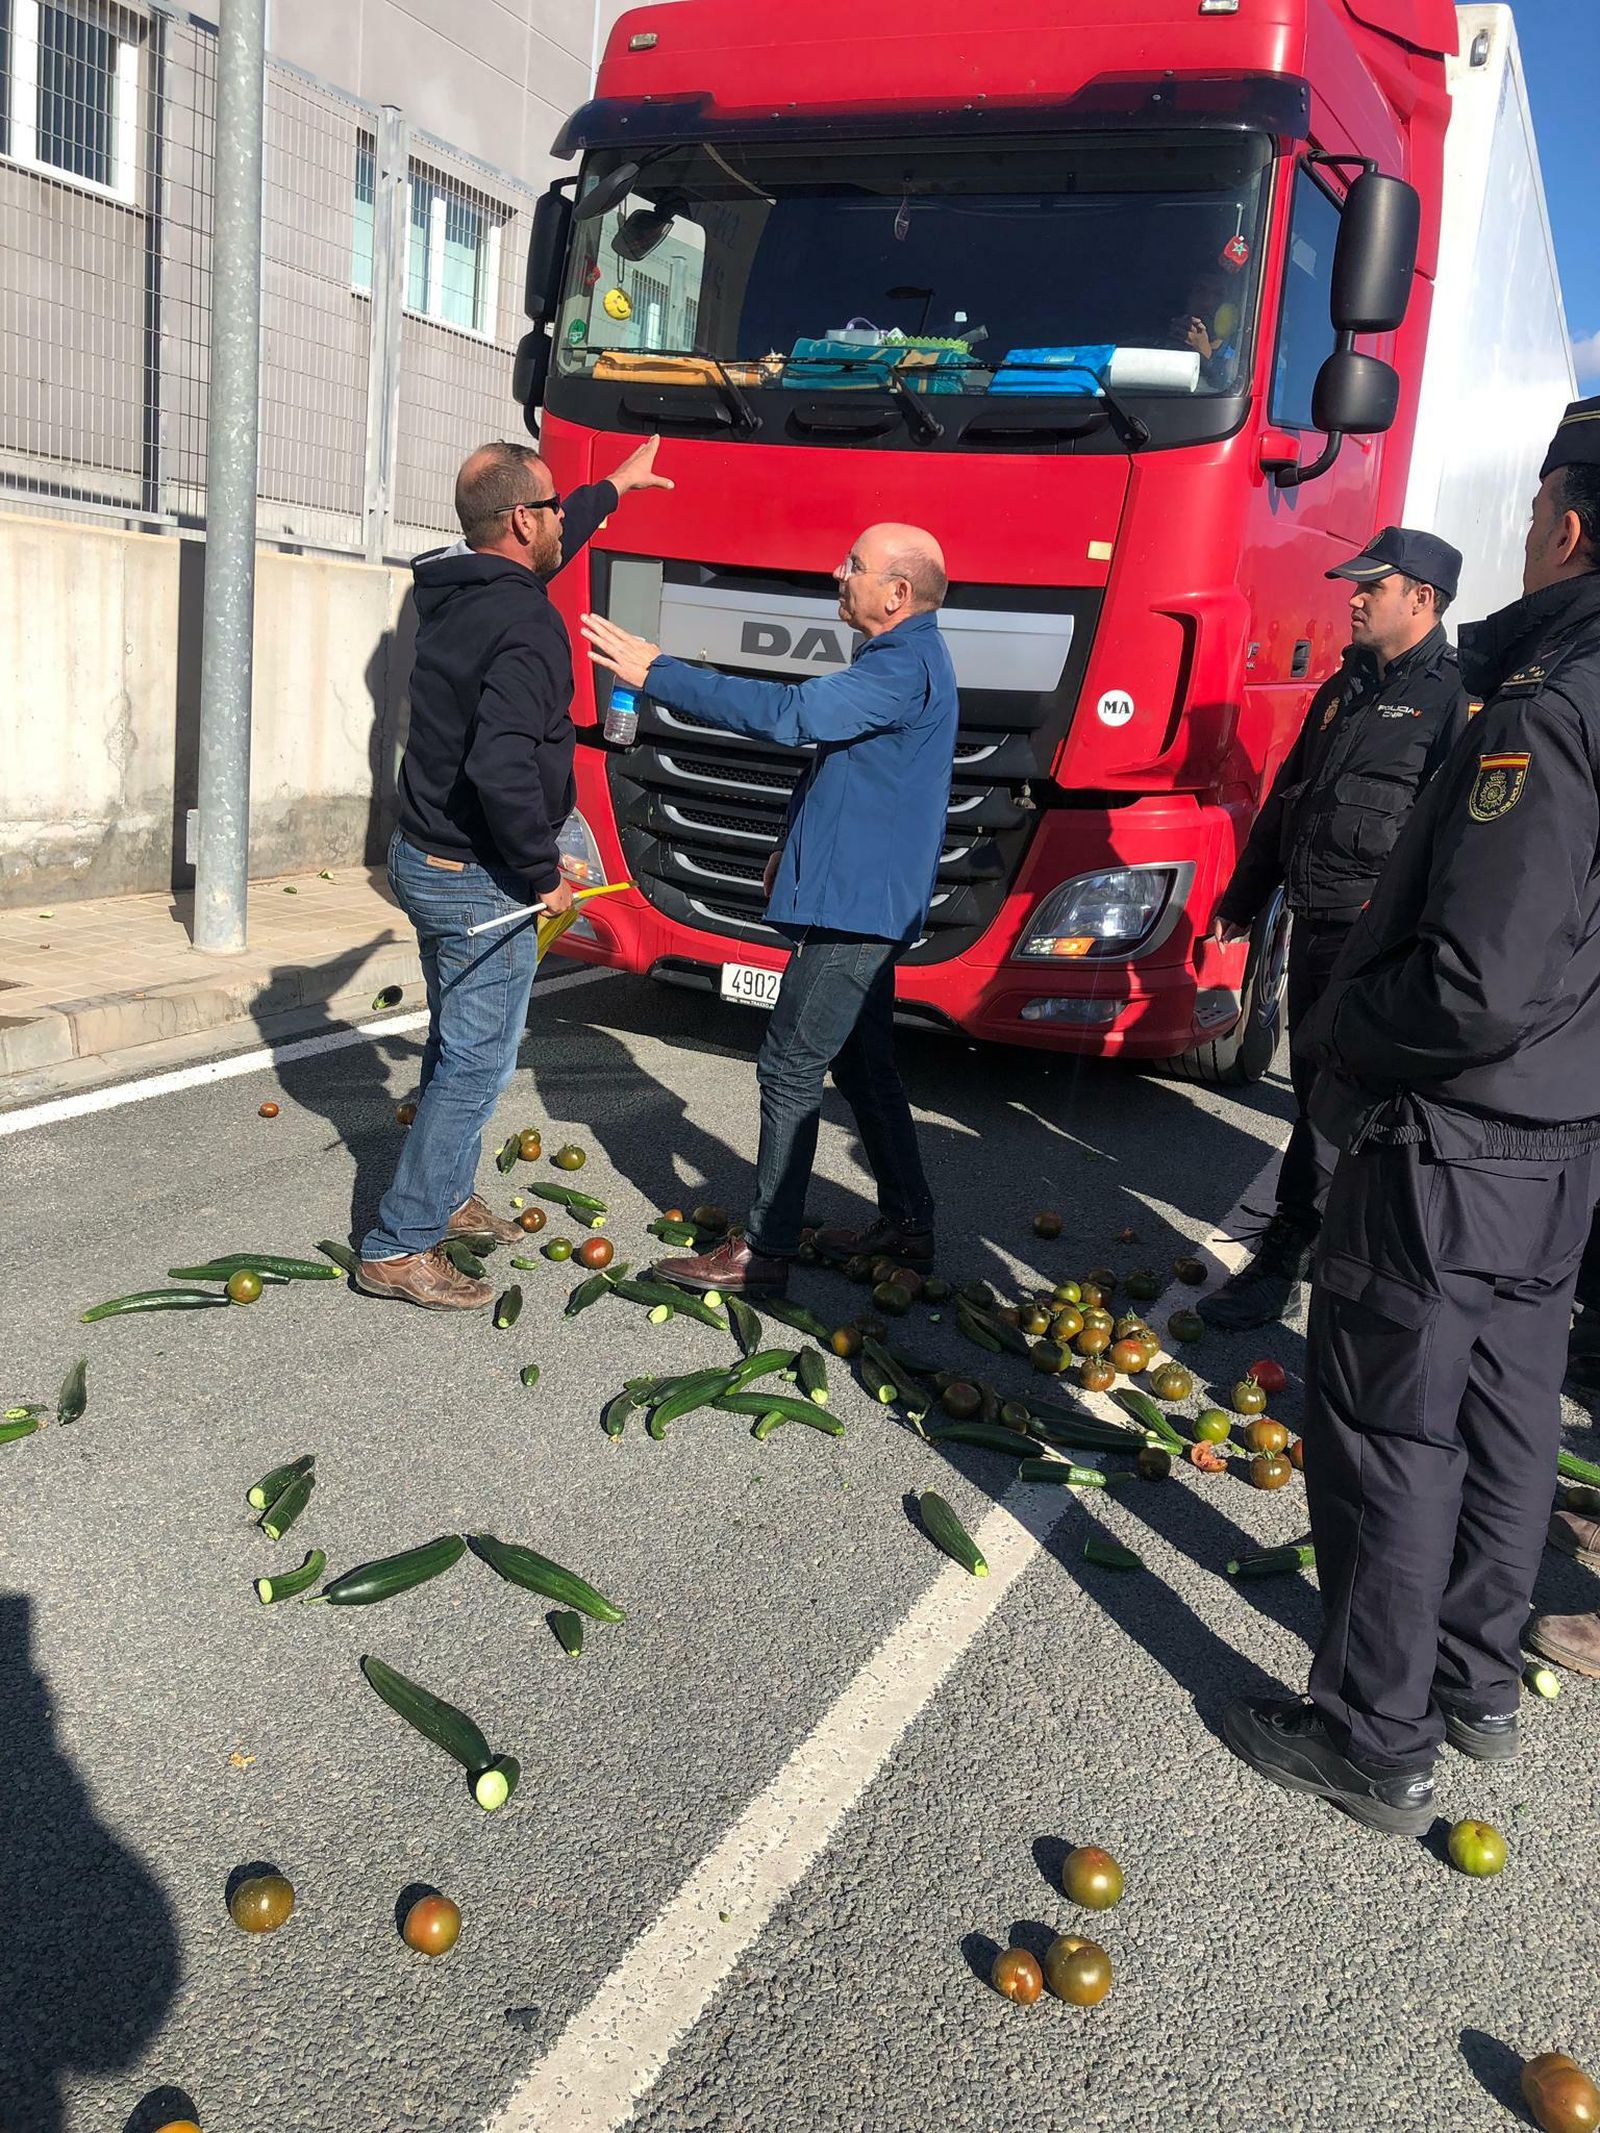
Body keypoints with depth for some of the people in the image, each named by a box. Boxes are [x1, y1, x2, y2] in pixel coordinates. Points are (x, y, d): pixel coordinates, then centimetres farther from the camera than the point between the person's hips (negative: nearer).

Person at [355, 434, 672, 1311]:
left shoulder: (453, 588, 6)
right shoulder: (525, 624, -22)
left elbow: (545, 549, 28)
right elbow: (502, 768, -32)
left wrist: (616, 486, 41)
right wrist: (543, 874, -18)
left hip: (425, 855, 10)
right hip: (478, 881, -10)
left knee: (457, 1044, 22)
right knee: (476, 1062, -1)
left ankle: (447, 1196, 37)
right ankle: (399, 1247, 4)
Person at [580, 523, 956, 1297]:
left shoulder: (905, 668, -21)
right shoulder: (902, 658, 14)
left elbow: (789, 712, -32)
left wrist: (656, 674, -29)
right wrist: (798, 846, 22)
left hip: (855, 907, -11)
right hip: (862, 900, 11)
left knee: (791, 1068, -6)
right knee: (860, 1065, 18)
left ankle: (763, 1253, 2)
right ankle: (907, 1224, 28)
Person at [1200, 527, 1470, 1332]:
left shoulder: (1453, 697, -11)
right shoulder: (1346, 688, 17)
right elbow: (1287, 797, 23)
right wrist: (1244, 897, 25)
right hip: (1315, 926, 9)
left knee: (1333, 1094, -5)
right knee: (1317, 1085, 15)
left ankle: (1283, 1258, 1)